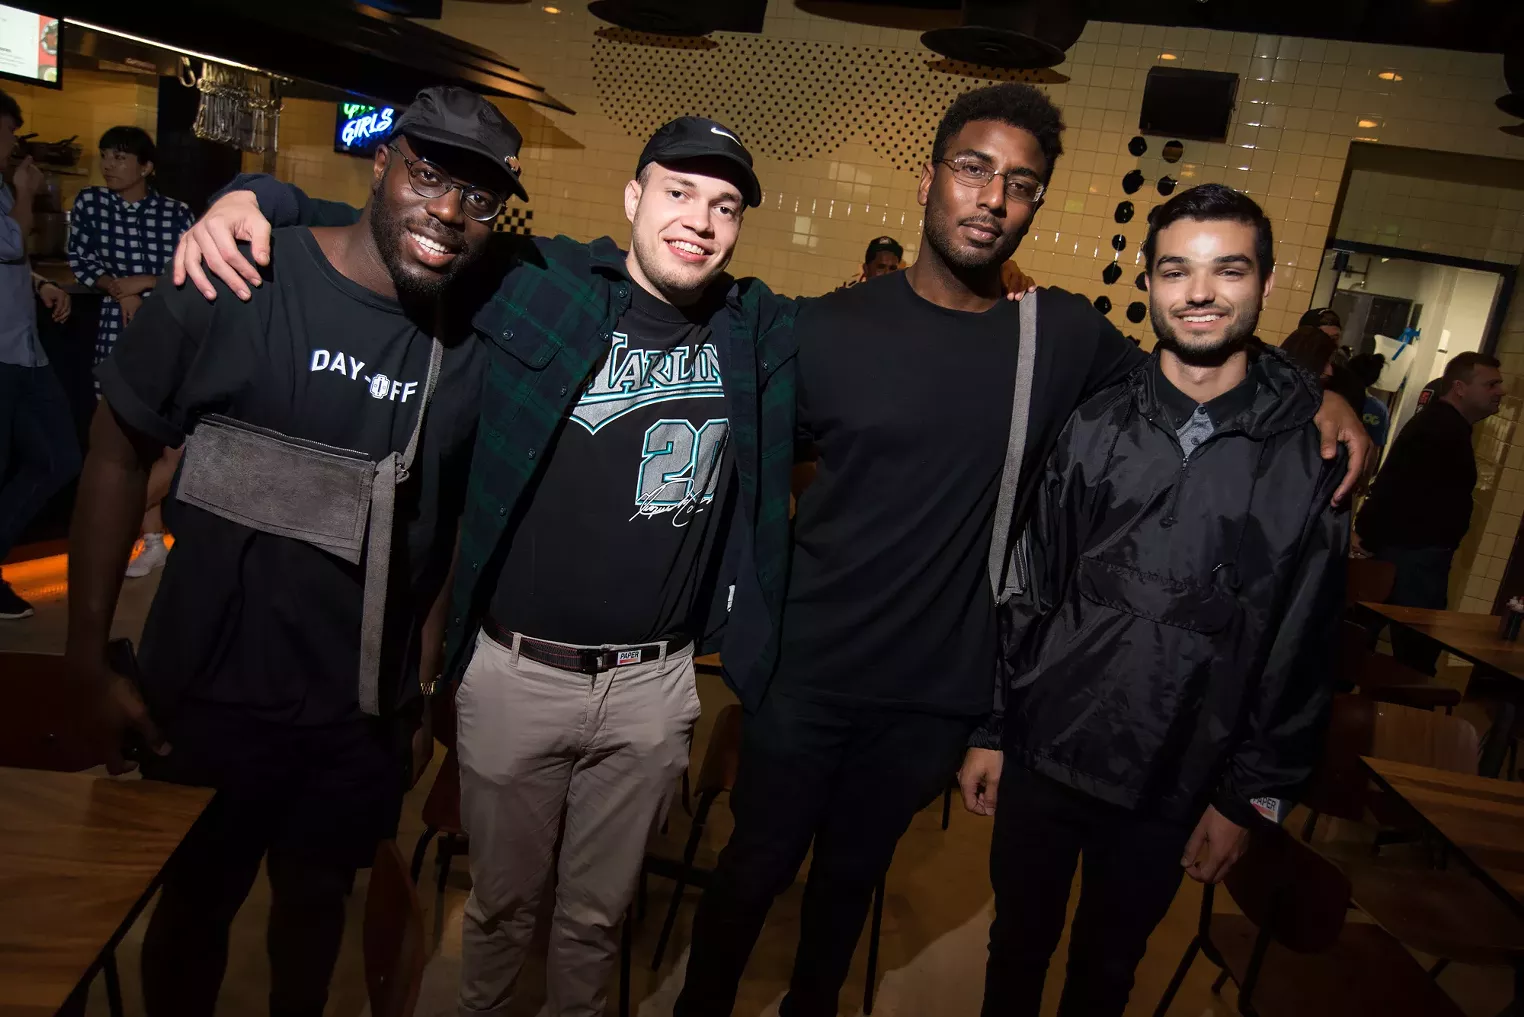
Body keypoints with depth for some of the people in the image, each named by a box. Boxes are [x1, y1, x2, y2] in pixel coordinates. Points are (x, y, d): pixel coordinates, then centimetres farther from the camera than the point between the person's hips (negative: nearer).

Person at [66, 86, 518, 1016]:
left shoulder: (478, 338, -5)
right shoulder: (236, 284, -14)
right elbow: (119, 458, -6)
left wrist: (426, 662, 5)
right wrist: (91, 660, -8)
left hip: (365, 712, 3)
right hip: (211, 694, -2)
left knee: (316, 900, 24)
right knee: (195, 905, 20)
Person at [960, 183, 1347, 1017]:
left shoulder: (1314, 450, -6)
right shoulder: (1094, 426, -3)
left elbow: (1304, 648, -3)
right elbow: (1030, 591, 1)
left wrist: (1251, 797, -2)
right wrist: (993, 728, 1)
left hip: (1175, 787, -1)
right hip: (1043, 755, 1)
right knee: (1017, 947, 19)